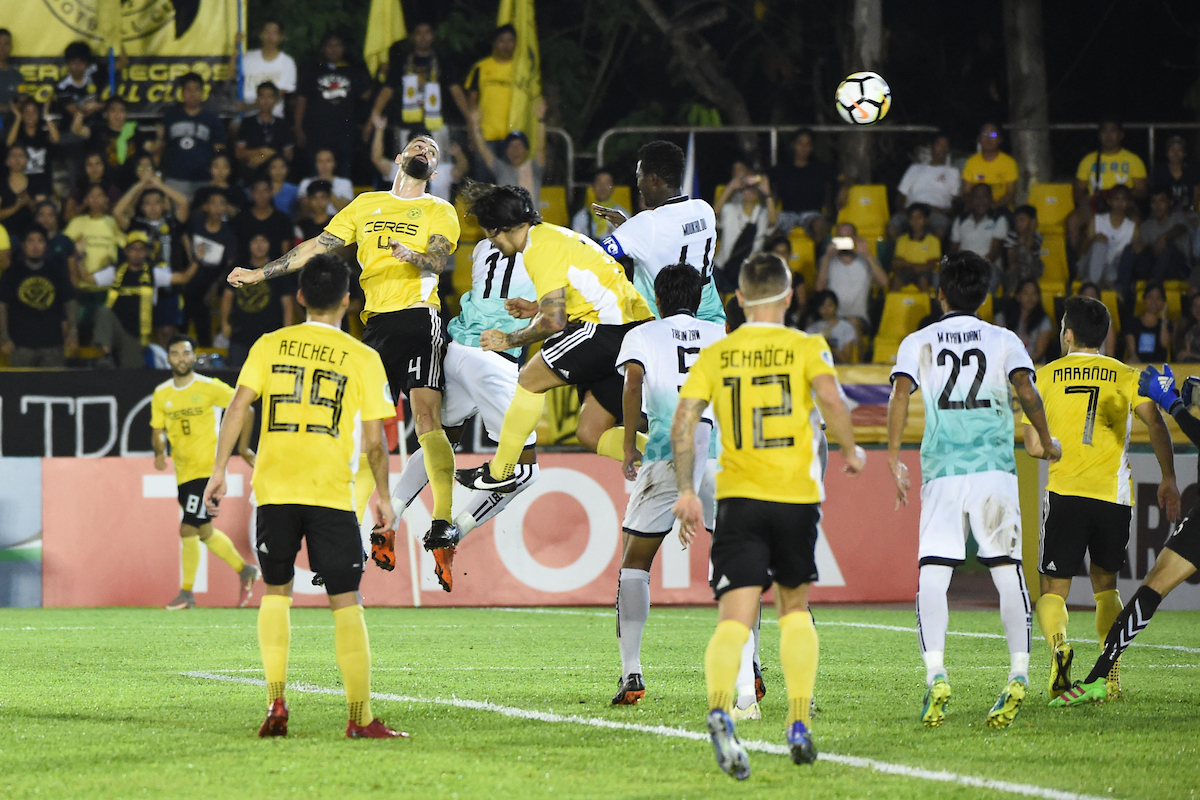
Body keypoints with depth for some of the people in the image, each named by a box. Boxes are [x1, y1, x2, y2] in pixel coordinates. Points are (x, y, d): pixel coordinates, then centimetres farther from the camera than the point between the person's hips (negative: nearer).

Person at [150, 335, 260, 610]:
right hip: (183, 472, 6)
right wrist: (159, 452, -6)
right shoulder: (161, 394, 6)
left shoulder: (209, 388, -8)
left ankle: (186, 593, -5)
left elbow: (245, 410, 0)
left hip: (207, 468, -6)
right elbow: (158, 430, 14)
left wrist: (243, 447, -3)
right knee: (204, 531, 13)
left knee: (188, 530, -14)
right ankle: (244, 570, 33)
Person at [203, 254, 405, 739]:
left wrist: (219, 470, 1)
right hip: (331, 493, -2)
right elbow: (373, 442, 0)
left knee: (276, 591, 16)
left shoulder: (270, 346, 8)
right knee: (346, 602, 2)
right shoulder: (362, 358, 2)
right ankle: (360, 717, 0)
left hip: (274, 489, 2)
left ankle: (275, 700, 3)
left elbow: (238, 407, -1)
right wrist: (382, 495, 12)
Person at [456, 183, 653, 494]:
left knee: (531, 378, 4)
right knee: (591, 433, 10)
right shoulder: (556, 235, 24)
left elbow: (554, 321, -14)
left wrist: (509, 340, 2)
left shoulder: (541, 247, -7)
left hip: (612, 327, -10)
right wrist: (539, 310, 30)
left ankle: (499, 472, 11)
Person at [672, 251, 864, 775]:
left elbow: (682, 423, -2)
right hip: (797, 496, 0)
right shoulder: (806, 348, 2)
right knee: (794, 606, 22)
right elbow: (830, 401, -16)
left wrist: (686, 492, 4)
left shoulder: (715, 355, 7)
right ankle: (799, 726, 18)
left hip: (738, 497, 0)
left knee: (734, 619, -10)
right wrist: (851, 451, 2)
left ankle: (720, 711, -38)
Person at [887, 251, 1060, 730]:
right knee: (1007, 570, 3)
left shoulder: (918, 343, 10)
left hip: (943, 473, -1)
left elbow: (901, 393, -5)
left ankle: (935, 674, -20)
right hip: (996, 469, 1)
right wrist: (1046, 442, 11)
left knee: (932, 575, -4)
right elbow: (1026, 390, -4)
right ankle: (1018, 674, -8)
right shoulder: (1004, 340, 11)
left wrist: (894, 458, -3)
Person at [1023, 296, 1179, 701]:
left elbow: (1033, 446, 5)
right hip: (1115, 496, 2)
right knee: (1105, 585, 20)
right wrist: (1168, 479, -3)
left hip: (1065, 493, -2)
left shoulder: (1046, 376, 6)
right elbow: (1156, 425, -7)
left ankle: (1058, 642, -28)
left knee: (1053, 590, 4)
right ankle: (1111, 671, 5)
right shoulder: (1127, 376, 8)